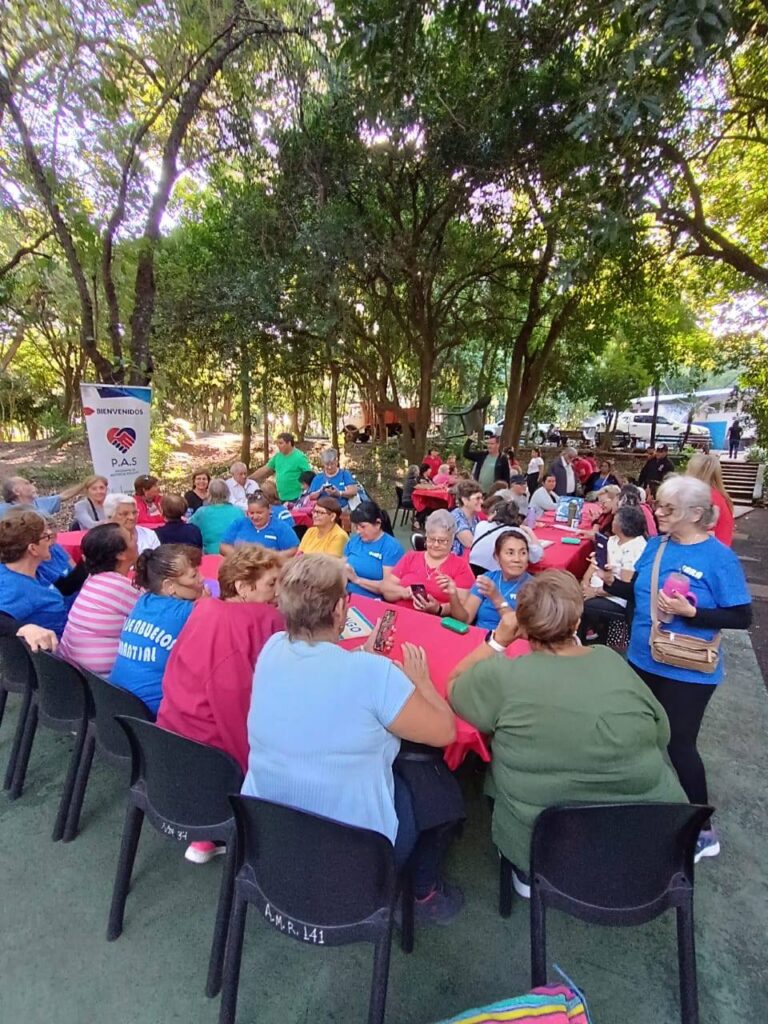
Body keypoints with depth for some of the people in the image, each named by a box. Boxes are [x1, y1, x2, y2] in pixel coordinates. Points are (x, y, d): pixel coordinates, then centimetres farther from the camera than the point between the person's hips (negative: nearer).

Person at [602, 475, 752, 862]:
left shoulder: (719, 558, -17)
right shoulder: (655, 545, 0)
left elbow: (742, 617, -15)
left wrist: (691, 612, -29)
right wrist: (613, 583, -12)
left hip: (687, 672, -6)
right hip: (643, 661, 6)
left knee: (678, 745, 6)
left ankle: (703, 831, 29)